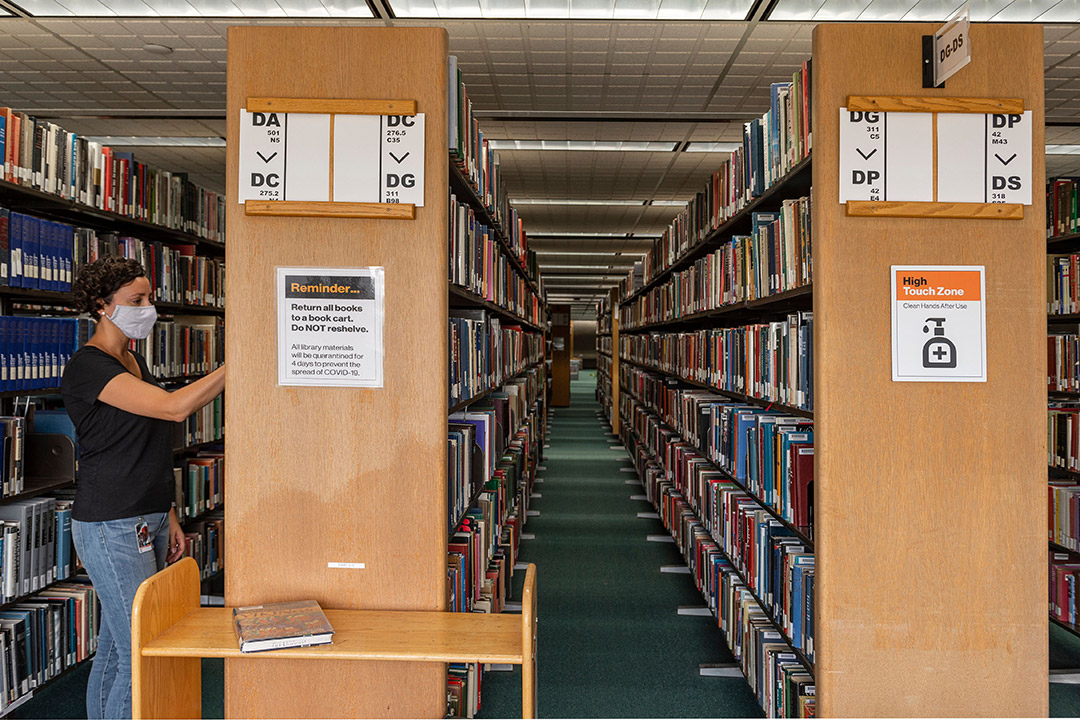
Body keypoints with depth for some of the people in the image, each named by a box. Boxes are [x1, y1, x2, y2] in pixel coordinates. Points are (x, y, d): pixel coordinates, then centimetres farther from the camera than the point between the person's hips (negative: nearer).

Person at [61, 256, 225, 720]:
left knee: (115, 648, 15)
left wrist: (168, 518, 17)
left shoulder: (134, 361, 14)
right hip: (111, 528, -9)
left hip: (147, 521, 9)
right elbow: (173, 407, -26)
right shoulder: (88, 367, -15)